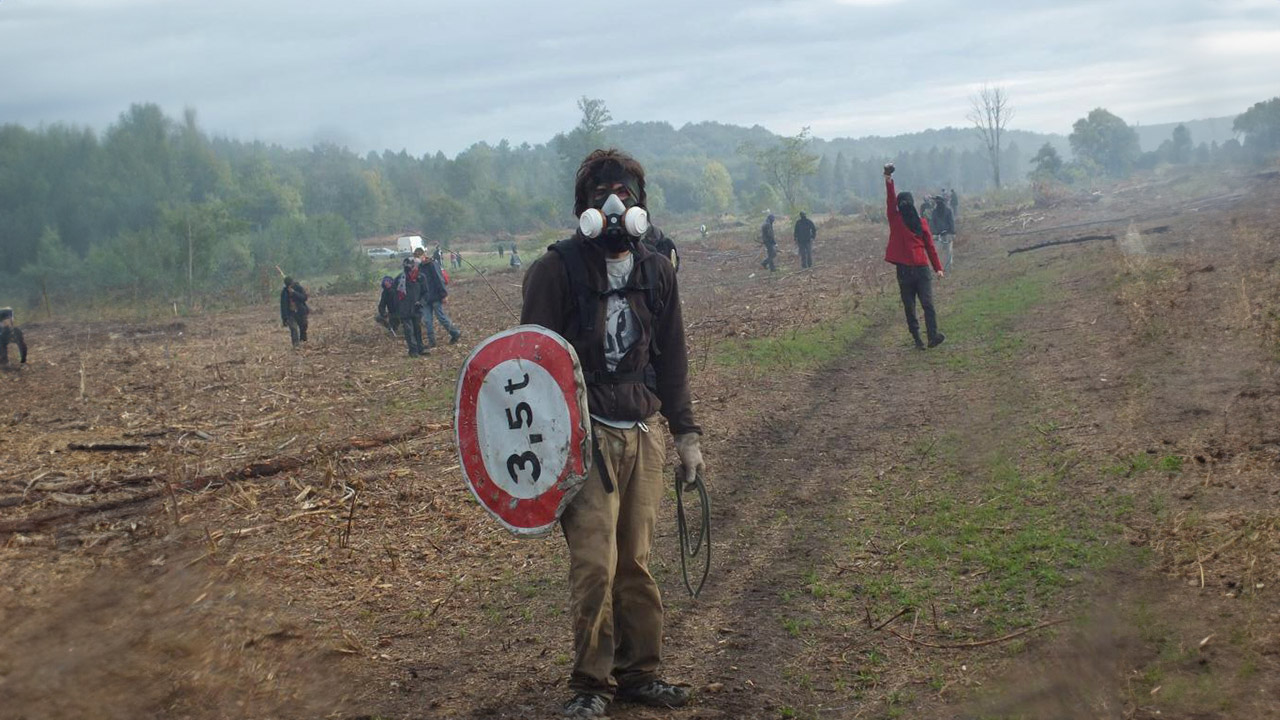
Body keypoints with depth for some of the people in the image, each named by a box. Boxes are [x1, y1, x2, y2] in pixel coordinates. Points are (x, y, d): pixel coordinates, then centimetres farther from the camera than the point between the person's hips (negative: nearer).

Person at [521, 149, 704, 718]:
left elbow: (671, 359, 17)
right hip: (585, 434, -4)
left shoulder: (655, 272, 11)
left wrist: (685, 431, 15)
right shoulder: (557, 269, -5)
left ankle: (638, 673, 21)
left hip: (643, 432, 4)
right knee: (594, 565, -7)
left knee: (637, 562, 7)